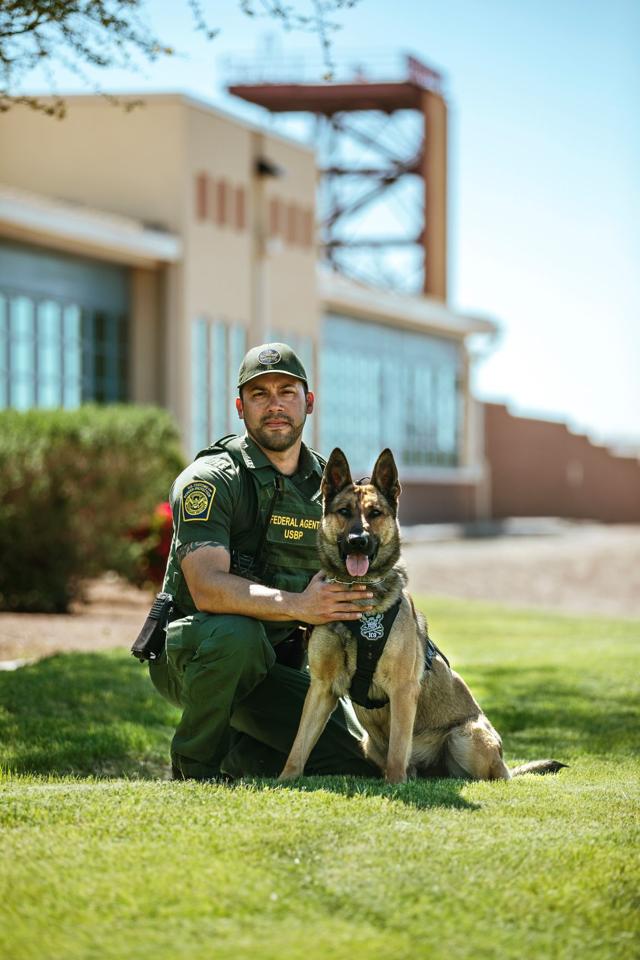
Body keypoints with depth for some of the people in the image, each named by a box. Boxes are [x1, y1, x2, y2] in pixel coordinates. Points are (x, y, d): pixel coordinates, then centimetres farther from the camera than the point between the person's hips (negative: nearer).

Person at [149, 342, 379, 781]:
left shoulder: (329, 485, 6)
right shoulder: (209, 480, -15)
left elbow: (346, 585, 12)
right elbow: (207, 588, -28)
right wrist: (297, 606, -40)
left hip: (275, 664, 6)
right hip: (190, 652, -5)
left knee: (355, 763, -9)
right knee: (235, 634, -40)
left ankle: (241, 754, 18)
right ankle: (195, 767, -15)